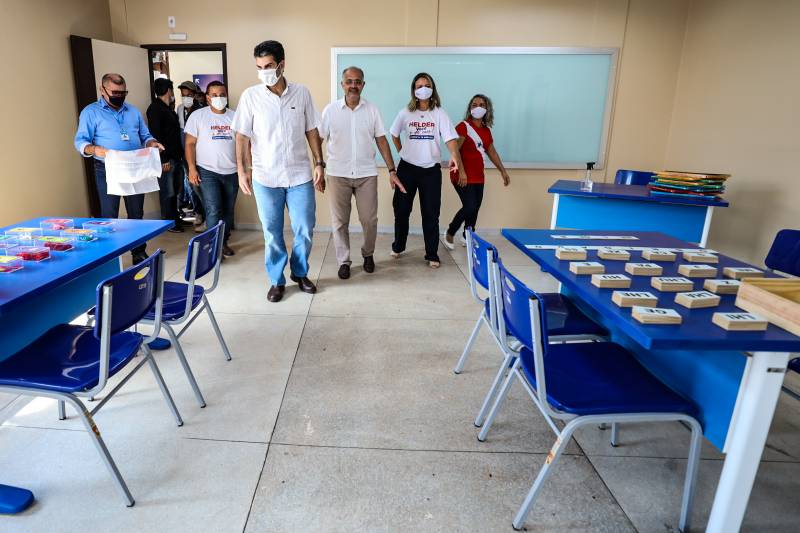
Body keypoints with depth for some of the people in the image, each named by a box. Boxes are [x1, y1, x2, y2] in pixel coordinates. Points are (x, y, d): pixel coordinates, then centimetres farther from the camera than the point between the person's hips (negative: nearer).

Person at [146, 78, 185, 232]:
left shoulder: (168, 108, 19)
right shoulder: (155, 108, -10)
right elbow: (156, 135, -16)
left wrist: (179, 154, 14)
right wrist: (164, 159, -19)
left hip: (176, 157, 9)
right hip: (166, 159, -9)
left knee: (175, 189, 14)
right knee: (167, 193, -1)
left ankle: (175, 218, 25)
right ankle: (169, 223, 8)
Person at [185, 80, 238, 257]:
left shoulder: (235, 117, 6)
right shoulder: (198, 116, -1)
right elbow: (190, 143, -2)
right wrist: (192, 168, -9)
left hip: (231, 172, 3)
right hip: (208, 171, -3)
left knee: (228, 210, 10)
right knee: (213, 210, -11)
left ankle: (224, 243, 23)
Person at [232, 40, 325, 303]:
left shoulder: (301, 93, 1)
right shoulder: (250, 96, -2)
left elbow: (311, 131, 7)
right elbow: (242, 136, 0)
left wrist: (319, 164, 2)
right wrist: (242, 169, -7)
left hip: (300, 175, 1)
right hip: (265, 177, -1)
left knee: (305, 230, 6)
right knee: (272, 233, 7)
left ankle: (300, 273, 29)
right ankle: (277, 280, 23)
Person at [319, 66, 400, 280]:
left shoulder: (372, 110, 3)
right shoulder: (330, 110, 0)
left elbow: (381, 140, 5)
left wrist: (392, 170, 0)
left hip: (366, 174, 1)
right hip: (338, 174, 0)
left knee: (369, 220, 4)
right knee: (339, 222, 5)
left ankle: (368, 254, 28)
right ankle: (343, 261, 19)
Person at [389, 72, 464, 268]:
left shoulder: (439, 113, -3)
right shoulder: (405, 113, 2)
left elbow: (450, 138, -15)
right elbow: (394, 135, 17)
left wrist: (454, 156, -33)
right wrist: (402, 152, 8)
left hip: (431, 169, -1)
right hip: (407, 168, 2)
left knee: (431, 213, 0)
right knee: (401, 209, 9)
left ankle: (432, 255, 10)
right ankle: (398, 246, 29)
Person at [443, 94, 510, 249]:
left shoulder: (486, 130, 12)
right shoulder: (463, 126, -10)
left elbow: (491, 151, 22)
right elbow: (455, 151, -17)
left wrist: (503, 171, 21)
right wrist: (461, 172, -26)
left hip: (478, 176, 7)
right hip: (463, 175, -7)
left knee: (475, 208, 9)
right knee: (470, 207, -12)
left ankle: (467, 237, 25)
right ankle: (449, 233, 10)